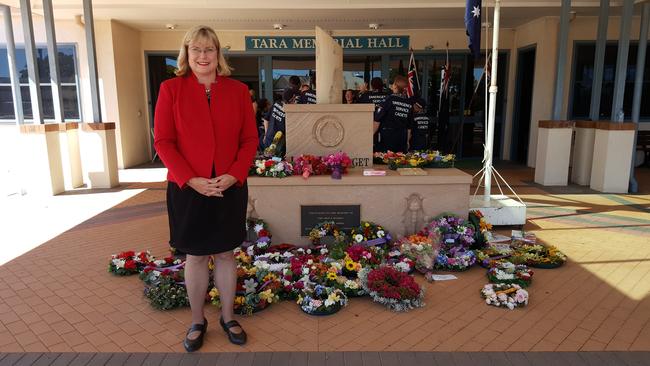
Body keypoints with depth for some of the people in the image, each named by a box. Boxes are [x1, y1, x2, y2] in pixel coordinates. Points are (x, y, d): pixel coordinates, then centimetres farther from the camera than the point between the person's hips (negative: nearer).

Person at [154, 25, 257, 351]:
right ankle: (197, 321, 30)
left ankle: (228, 317, 30)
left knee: (225, 253, 13)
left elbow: (250, 139, 2)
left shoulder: (238, 90, 3)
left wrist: (234, 175, -13)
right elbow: (163, 141, -5)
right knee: (195, 256, 11)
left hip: (230, 188, 1)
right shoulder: (171, 89, -1)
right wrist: (191, 180, -16)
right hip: (187, 189, -1)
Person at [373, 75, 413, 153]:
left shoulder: (390, 99, -8)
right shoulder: (409, 103, 6)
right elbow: (409, 126, 14)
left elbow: (377, 121, -9)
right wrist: (407, 142, 22)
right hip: (402, 140, 5)